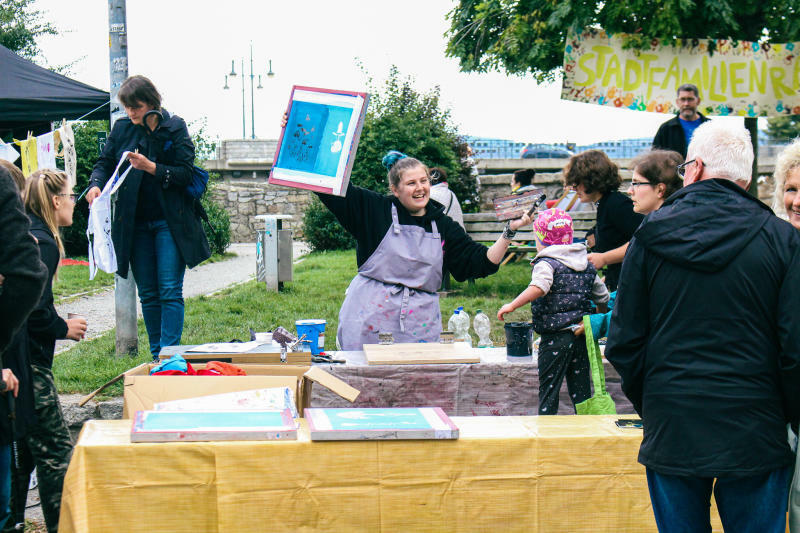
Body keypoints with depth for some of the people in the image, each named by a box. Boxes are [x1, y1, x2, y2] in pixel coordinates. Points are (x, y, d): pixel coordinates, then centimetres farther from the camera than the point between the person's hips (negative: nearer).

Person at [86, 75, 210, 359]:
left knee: (170, 291, -8)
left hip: (170, 221, -4)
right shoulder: (122, 128, 5)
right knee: (148, 294, 8)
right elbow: (104, 162, 9)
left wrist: (150, 167, -22)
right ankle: (156, 357, 15)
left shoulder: (175, 128, -4)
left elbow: (185, 173, -8)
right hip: (136, 224, 4)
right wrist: (96, 183, -13)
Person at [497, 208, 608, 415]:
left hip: (555, 338, -6)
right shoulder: (587, 265, 12)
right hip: (582, 334, 6)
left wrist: (512, 305, -28)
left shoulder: (546, 263, -9)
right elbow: (603, 298, 19)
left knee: (548, 390, 1)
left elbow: (538, 288, -30)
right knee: (581, 390, 12)